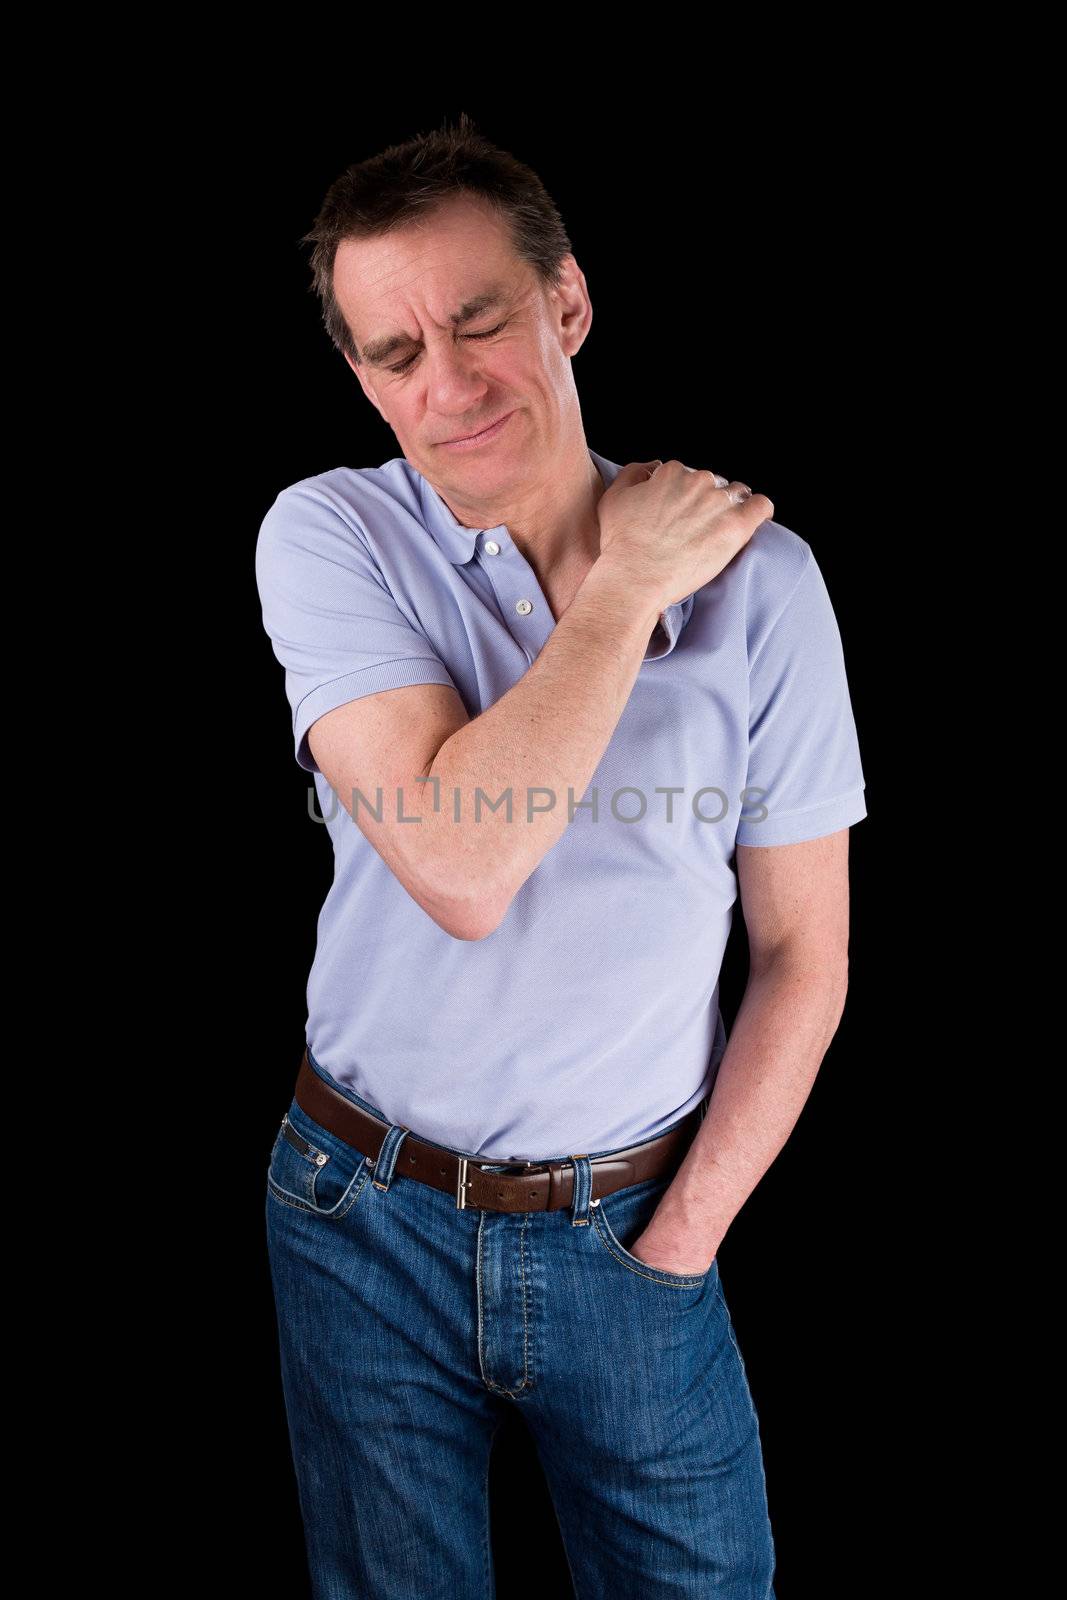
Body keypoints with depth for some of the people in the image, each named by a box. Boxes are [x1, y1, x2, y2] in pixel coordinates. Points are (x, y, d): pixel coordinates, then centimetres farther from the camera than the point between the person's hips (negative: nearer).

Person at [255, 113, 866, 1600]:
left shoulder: (757, 575, -9)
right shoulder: (327, 536, -12)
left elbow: (805, 950, -4)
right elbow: (460, 872, -26)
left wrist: (681, 1241, -6)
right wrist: (624, 589, -19)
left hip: (629, 1229, 1)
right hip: (369, 1212, 0)